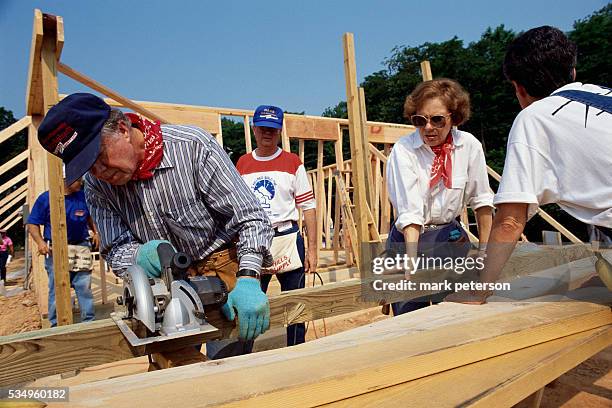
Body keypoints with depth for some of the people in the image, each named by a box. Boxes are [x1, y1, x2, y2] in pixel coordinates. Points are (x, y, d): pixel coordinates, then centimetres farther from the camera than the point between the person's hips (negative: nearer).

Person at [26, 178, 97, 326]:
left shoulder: (82, 196, 4)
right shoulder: (45, 198, -5)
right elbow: (32, 223, -2)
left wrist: (95, 232, 11)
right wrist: (40, 242, -16)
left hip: (81, 248, 3)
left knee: (85, 287, 5)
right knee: (56, 289, 4)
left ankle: (89, 321, 15)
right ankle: (56, 324, 17)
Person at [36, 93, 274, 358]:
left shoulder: (192, 146, -21)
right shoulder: (96, 184, -6)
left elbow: (250, 217, -21)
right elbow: (116, 250, -3)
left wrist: (248, 279, -35)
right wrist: (139, 256, -28)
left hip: (222, 264, -3)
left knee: (225, 360, -5)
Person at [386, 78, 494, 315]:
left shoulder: (469, 146, -6)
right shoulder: (403, 150, -15)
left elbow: (481, 200, 3)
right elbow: (409, 213, -21)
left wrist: (484, 249, 4)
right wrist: (412, 264, -28)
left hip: (451, 238, 3)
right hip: (409, 238, -2)